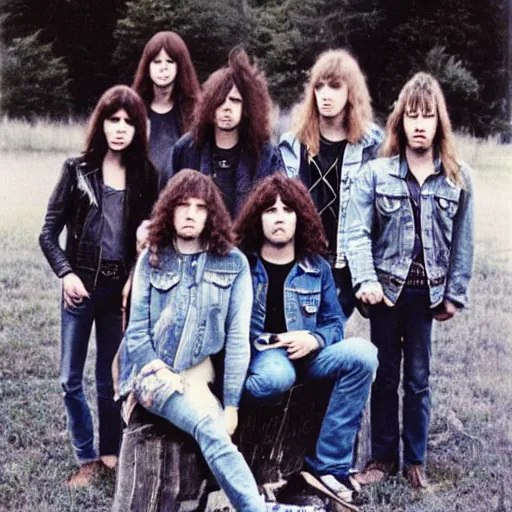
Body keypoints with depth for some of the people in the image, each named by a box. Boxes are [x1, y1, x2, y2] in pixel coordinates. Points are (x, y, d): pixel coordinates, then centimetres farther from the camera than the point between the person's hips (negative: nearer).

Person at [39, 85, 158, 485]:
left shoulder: (146, 176, 1)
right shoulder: (77, 170, -1)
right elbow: (49, 233, 0)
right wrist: (66, 273, -12)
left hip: (122, 287, 0)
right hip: (81, 284, 0)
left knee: (111, 378, 9)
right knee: (71, 379, 4)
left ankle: (110, 453, 26)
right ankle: (87, 458, 18)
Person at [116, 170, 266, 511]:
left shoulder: (233, 263, 2)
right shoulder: (152, 259, 5)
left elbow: (238, 338, -2)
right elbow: (136, 333, 3)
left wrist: (232, 405, -6)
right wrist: (166, 378, -11)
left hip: (202, 374, 1)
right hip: (156, 372, -1)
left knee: (214, 430, -30)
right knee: (209, 429, -29)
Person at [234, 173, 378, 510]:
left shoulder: (317, 268, 10)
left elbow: (336, 322, 10)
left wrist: (313, 340, -12)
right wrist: (254, 343, -15)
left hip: (305, 357, 4)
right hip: (259, 356, -4)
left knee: (362, 353, -24)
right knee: (277, 375, -41)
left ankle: (330, 466, -21)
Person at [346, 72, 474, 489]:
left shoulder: (459, 179, 1)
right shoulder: (376, 173, -5)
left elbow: (463, 242, 4)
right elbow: (358, 232, -10)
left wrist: (455, 294, 2)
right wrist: (366, 280, -22)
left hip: (428, 293, 1)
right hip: (387, 289, -1)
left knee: (419, 379, 11)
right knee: (385, 376, 11)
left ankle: (416, 461, 24)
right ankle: (383, 457, 24)